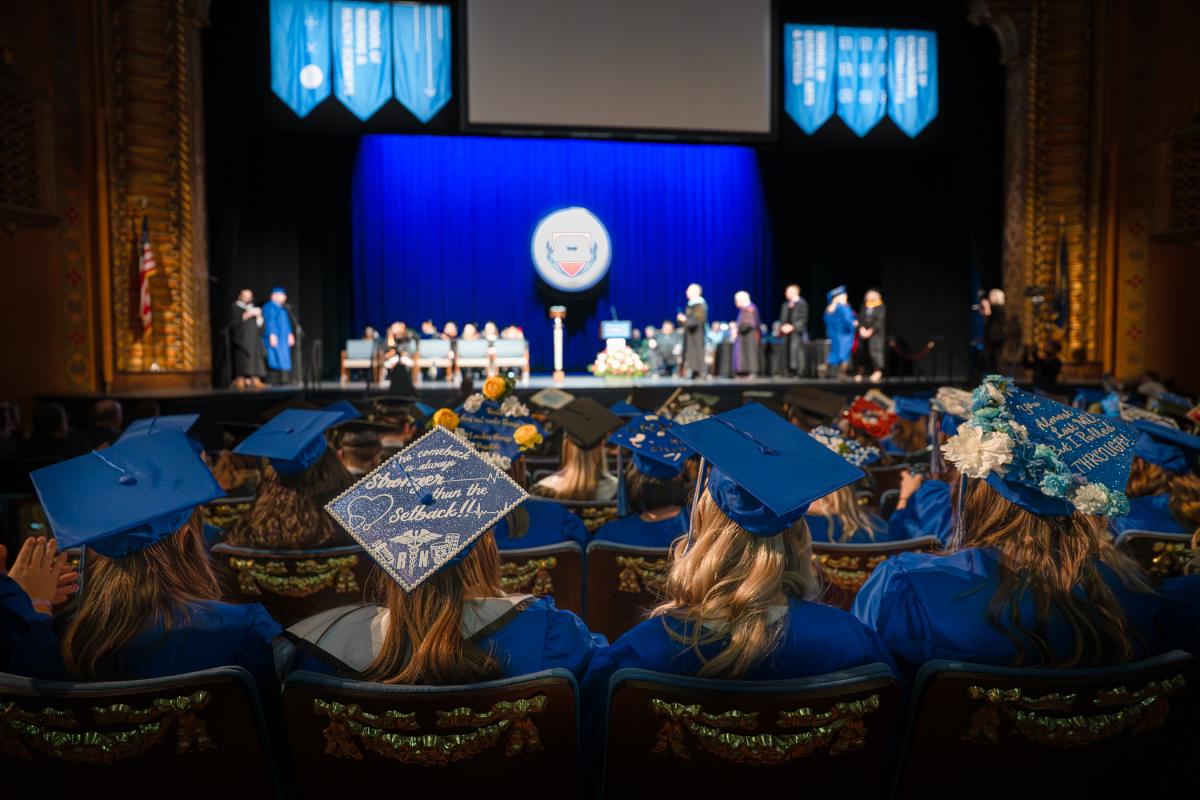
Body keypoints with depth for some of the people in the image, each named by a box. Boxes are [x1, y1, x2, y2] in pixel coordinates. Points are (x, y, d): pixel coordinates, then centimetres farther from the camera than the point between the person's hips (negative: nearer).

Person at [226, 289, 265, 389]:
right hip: (241, 339, -5)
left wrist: (258, 316, -2)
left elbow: (259, 324, 18)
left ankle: (255, 380, -12)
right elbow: (234, 321, -10)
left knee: (255, 359, -7)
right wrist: (248, 315, -16)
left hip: (254, 339, 5)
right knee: (242, 357, -17)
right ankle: (240, 380, -21)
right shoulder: (234, 308, 8)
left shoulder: (253, 308, 25)